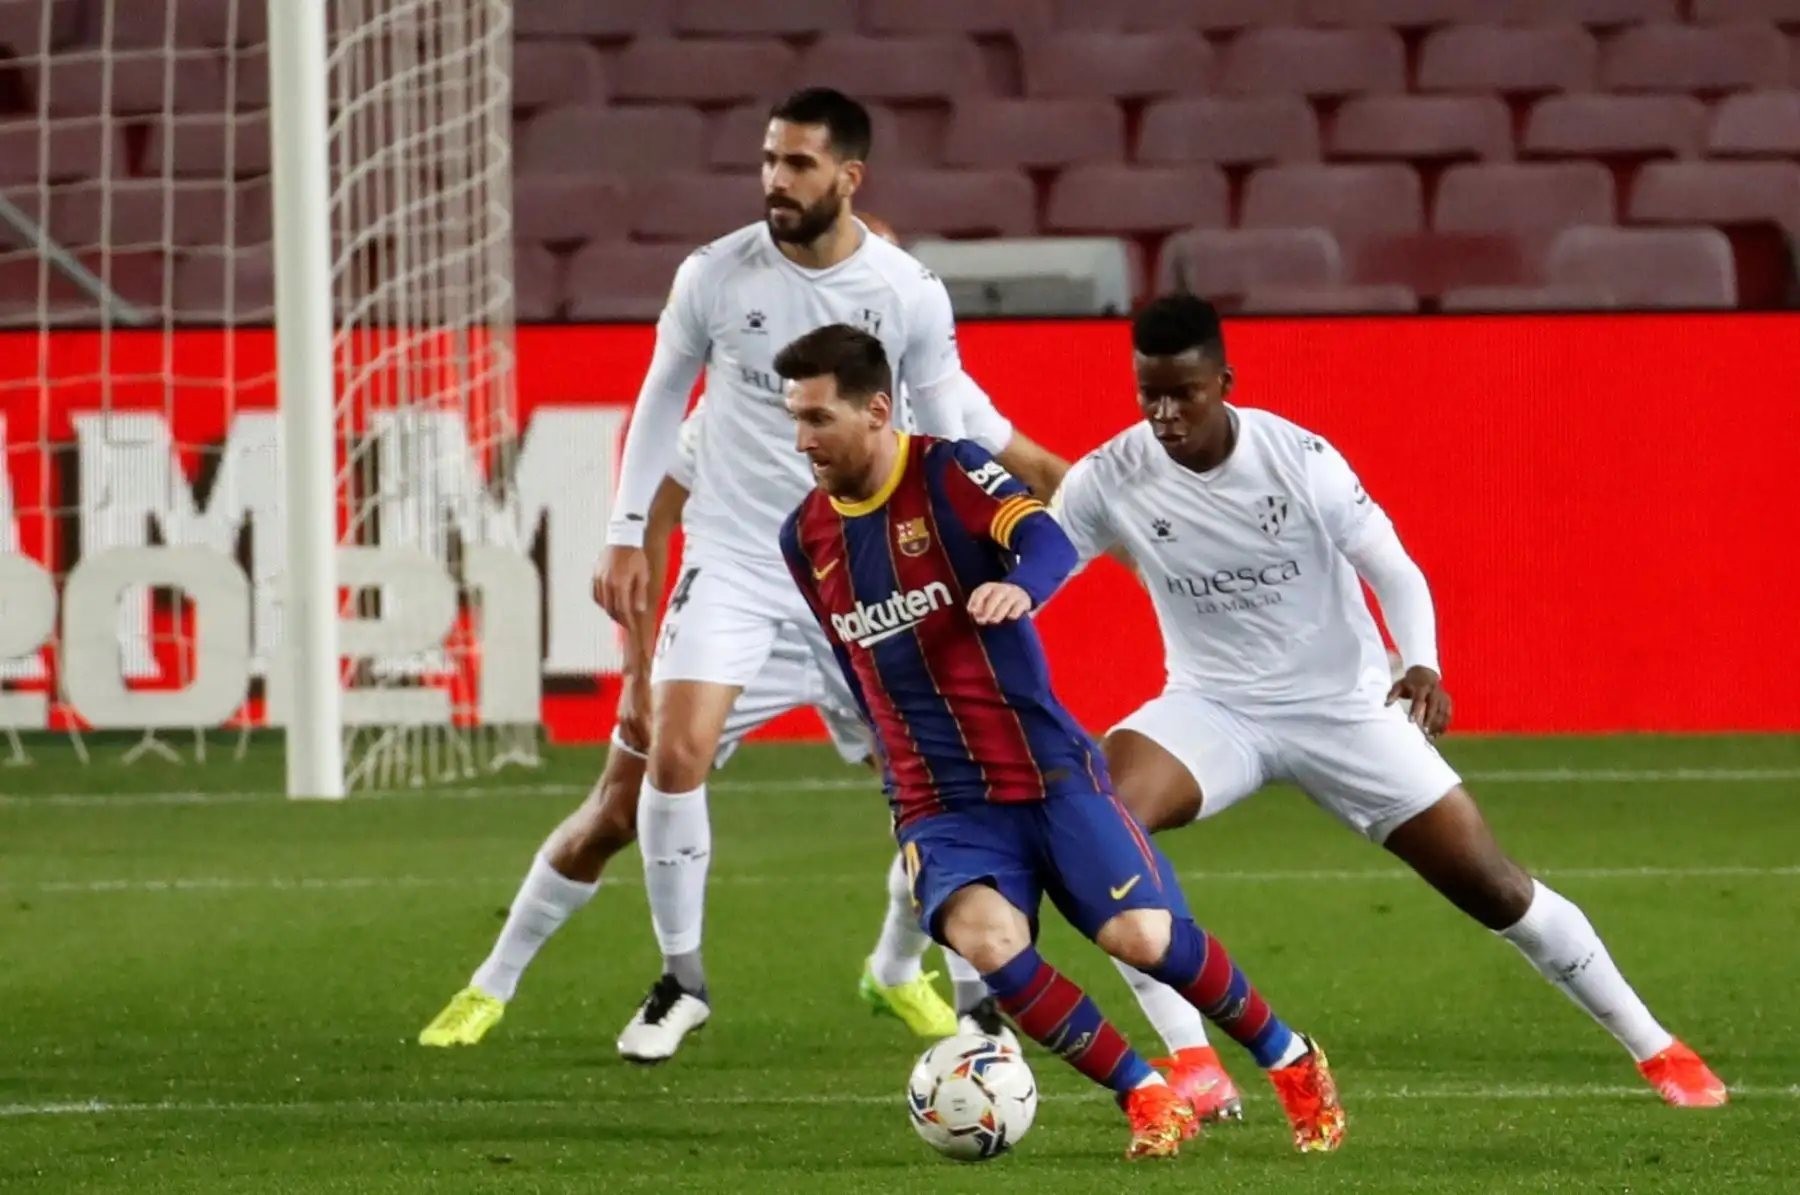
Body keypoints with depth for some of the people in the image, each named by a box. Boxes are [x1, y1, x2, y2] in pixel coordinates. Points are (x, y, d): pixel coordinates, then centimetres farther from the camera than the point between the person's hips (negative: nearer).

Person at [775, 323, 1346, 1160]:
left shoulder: (949, 473, -8)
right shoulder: (805, 539, 6)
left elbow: (1047, 540, -28)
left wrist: (1019, 587, -50)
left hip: (1048, 771, -3)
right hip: (939, 807, 3)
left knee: (1143, 936, -18)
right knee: (986, 940, -28)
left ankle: (1290, 1060, 12)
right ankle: (1145, 1098, -9)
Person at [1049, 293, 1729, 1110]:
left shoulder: (1299, 459, -18)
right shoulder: (1108, 481, -14)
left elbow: (1393, 571, -12)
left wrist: (1421, 664, -31)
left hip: (1345, 705, -1)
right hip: (1212, 708, 1)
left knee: (1492, 886, 0)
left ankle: (1654, 1048, 19)